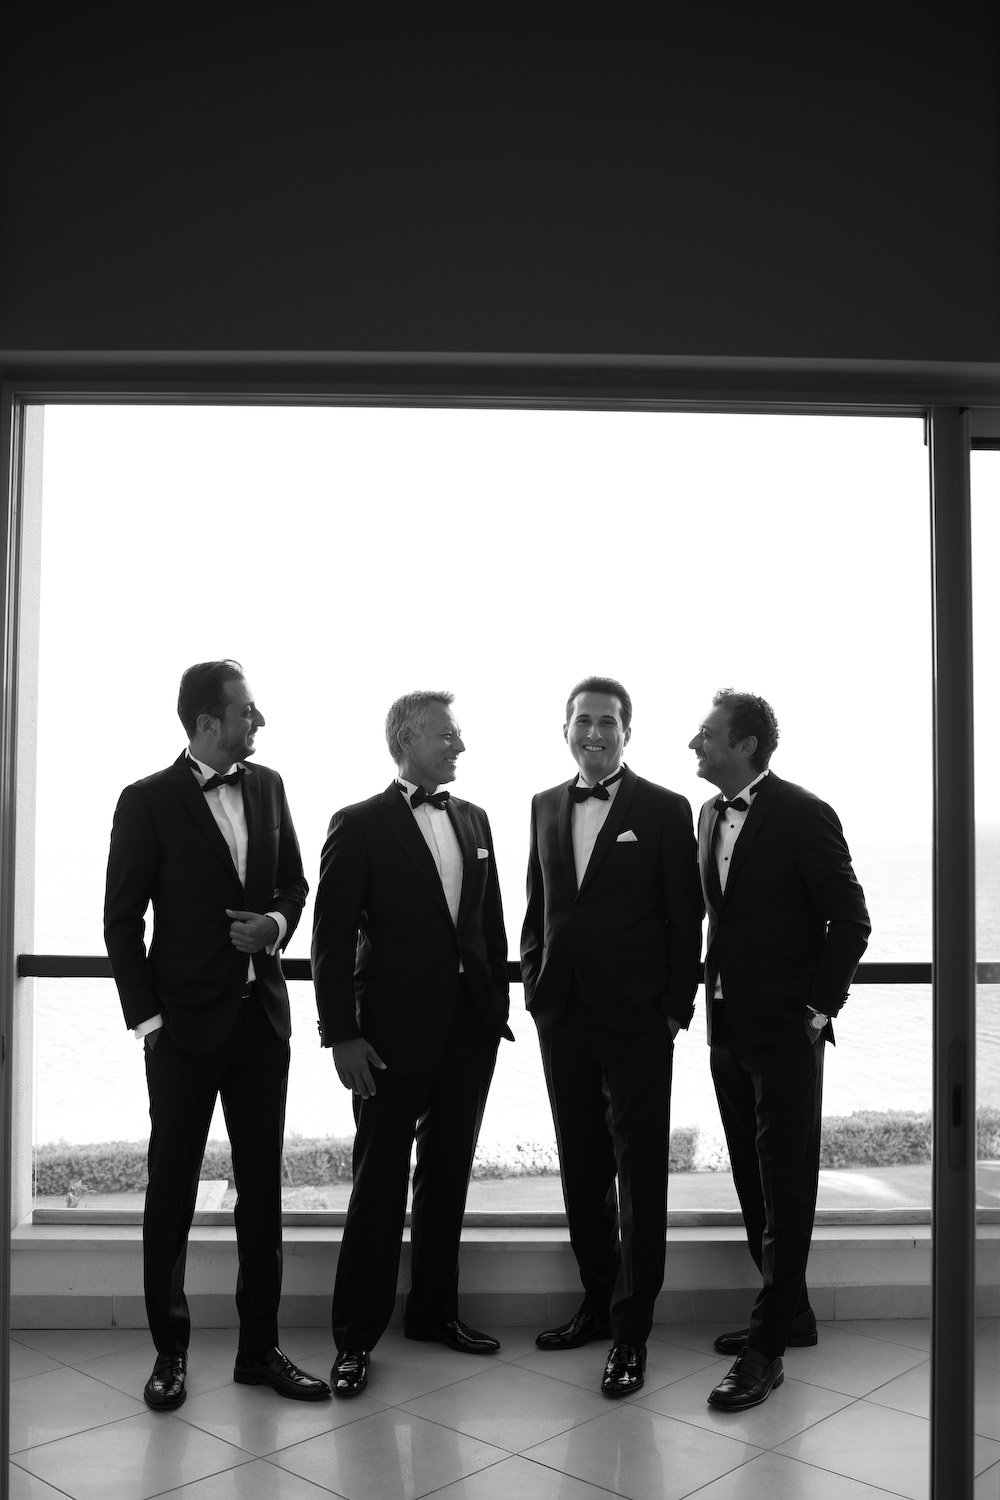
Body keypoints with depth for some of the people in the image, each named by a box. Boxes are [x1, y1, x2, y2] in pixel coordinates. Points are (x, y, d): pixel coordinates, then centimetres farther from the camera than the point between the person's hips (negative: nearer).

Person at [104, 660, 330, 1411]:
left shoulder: (268, 785, 5)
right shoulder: (148, 801, -8)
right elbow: (122, 919, -5)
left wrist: (277, 924, -6)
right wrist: (146, 1017, -8)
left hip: (262, 1012, 4)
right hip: (187, 1019, -4)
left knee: (262, 1184, 10)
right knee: (172, 1188, 7)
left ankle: (260, 1347, 22)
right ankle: (170, 1350, 22)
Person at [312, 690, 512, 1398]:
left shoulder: (474, 820, 11)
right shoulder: (360, 825, -6)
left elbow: (492, 922, 14)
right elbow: (334, 935, -8)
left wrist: (499, 1006, 9)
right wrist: (342, 1035, -13)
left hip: (471, 1026, 6)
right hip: (396, 1029, -5)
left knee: (448, 1173, 14)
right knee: (381, 1180, 1)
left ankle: (435, 1309, 30)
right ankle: (357, 1336, 13)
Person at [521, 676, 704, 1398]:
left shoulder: (665, 810, -4)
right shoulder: (546, 807, 11)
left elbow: (685, 918, -4)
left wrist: (677, 1005, -8)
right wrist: (535, 981, 8)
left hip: (637, 1020, -5)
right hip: (563, 1016, 5)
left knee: (639, 1175, 1)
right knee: (582, 1169, 14)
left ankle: (632, 1331, 11)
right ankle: (597, 1303, 29)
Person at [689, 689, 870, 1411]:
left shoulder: (803, 815, -13)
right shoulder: (712, 814, 9)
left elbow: (850, 919, -11)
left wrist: (819, 1009, -12)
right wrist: (713, 989, 9)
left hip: (784, 1032, -7)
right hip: (729, 1026, 8)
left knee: (785, 1185, 0)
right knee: (756, 1181, 15)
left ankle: (768, 1346, 7)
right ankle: (790, 1311, 30)